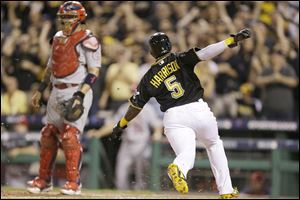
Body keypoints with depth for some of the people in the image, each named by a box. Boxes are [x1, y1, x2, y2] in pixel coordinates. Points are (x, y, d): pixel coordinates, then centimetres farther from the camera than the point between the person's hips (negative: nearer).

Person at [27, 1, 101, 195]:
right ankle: (44, 180, 18)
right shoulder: (58, 38, 15)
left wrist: (80, 95, -21)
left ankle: (74, 182, -8)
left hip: (77, 92, -8)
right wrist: (40, 90, 20)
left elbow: (94, 70, -14)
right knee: (48, 134, 8)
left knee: (70, 136, -14)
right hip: (57, 92, 8)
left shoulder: (87, 40, -9)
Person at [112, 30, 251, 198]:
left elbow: (136, 106, 16)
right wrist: (233, 40, -12)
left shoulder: (149, 78, 13)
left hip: (173, 117, 0)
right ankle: (226, 190, 17)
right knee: (214, 145, 23)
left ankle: (177, 168, -46)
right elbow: (204, 53, -9)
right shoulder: (181, 59, 7)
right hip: (198, 109, 0)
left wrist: (121, 125, 30)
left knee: (186, 155, -6)